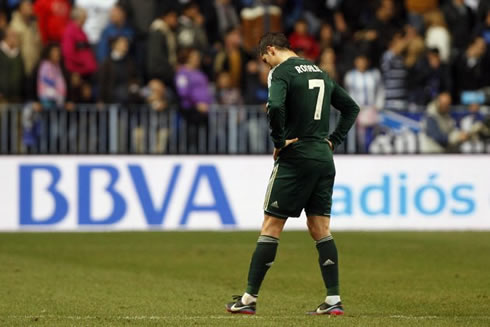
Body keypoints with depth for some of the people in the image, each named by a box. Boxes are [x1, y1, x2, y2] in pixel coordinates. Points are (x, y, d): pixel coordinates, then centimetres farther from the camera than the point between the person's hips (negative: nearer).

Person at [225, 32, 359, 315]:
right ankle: (334, 300, 3)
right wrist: (334, 141, 17)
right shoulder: (320, 73, 16)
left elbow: (275, 106, -27)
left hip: (295, 157, -7)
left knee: (271, 226, -2)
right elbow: (352, 107, 22)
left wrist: (279, 140, -14)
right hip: (324, 159, 7)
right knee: (321, 230, 8)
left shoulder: (282, 71, -7)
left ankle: (249, 298, 1)